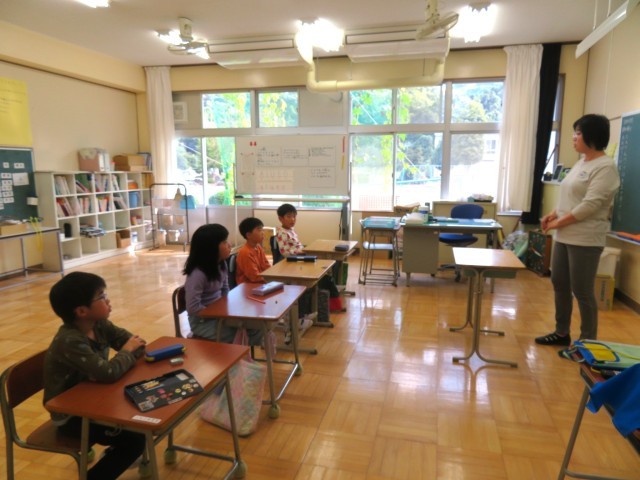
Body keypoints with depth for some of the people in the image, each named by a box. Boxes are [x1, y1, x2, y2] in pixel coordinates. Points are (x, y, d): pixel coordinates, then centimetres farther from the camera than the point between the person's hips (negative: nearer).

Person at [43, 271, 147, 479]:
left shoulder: (99, 324, -6)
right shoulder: (70, 342, -32)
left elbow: (132, 340, -1)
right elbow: (108, 373, -40)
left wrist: (135, 350, -25)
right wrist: (127, 352, -20)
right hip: (70, 414, -8)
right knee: (135, 440, -14)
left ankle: (118, 454, 28)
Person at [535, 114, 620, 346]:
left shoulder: (605, 167, -13)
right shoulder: (581, 162, 15)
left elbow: (590, 205, -20)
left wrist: (559, 222, -15)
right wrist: (554, 214, 5)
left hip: (585, 239, -9)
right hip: (565, 236, 9)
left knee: (582, 291, -1)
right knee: (559, 284, 14)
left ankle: (588, 342, 15)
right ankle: (562, 333, 28)